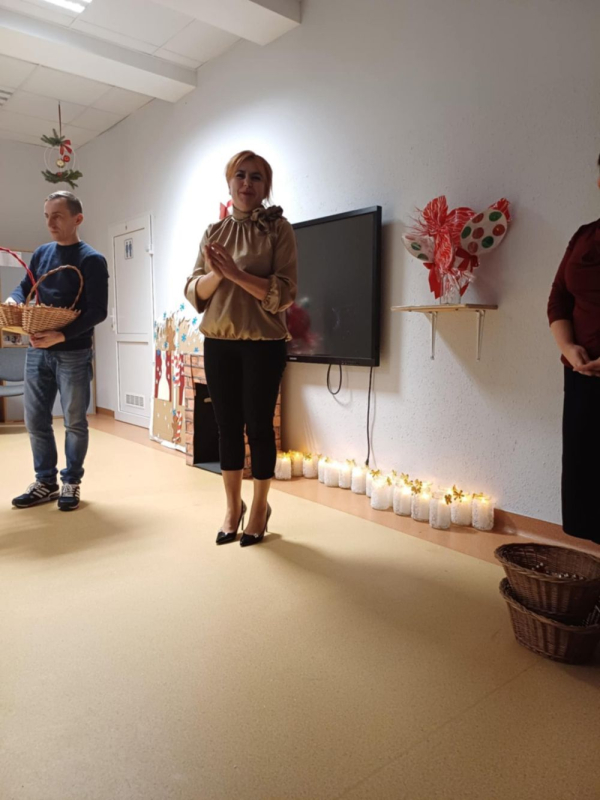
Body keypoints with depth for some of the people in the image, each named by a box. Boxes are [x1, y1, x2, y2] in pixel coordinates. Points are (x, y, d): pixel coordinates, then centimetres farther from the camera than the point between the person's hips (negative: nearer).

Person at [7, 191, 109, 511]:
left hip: (73, 353, -5)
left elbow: (98, 311, -14)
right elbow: (24, 288, 17)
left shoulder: (91, 260, -7)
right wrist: (13, 301, -8)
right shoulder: (41, 254, 11)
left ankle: (71, 482, 20)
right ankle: (45, 482, 23)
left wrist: (62, 335, -26)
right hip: (37, 350, 5)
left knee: (74, 422, 5)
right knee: (35, 420, 9)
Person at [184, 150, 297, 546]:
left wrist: (236, 273, -19)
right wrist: (216, 274, -14)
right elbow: (194, 291, 5)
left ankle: (260, 507, 20)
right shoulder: (214, 231, 9)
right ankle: (233, 506, 25)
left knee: (259, 425, 3)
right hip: (218, 343, 4)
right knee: (228, 425, 9)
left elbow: (283, 293, -11)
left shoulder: (279, 228, -2)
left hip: (263, 344, -4)